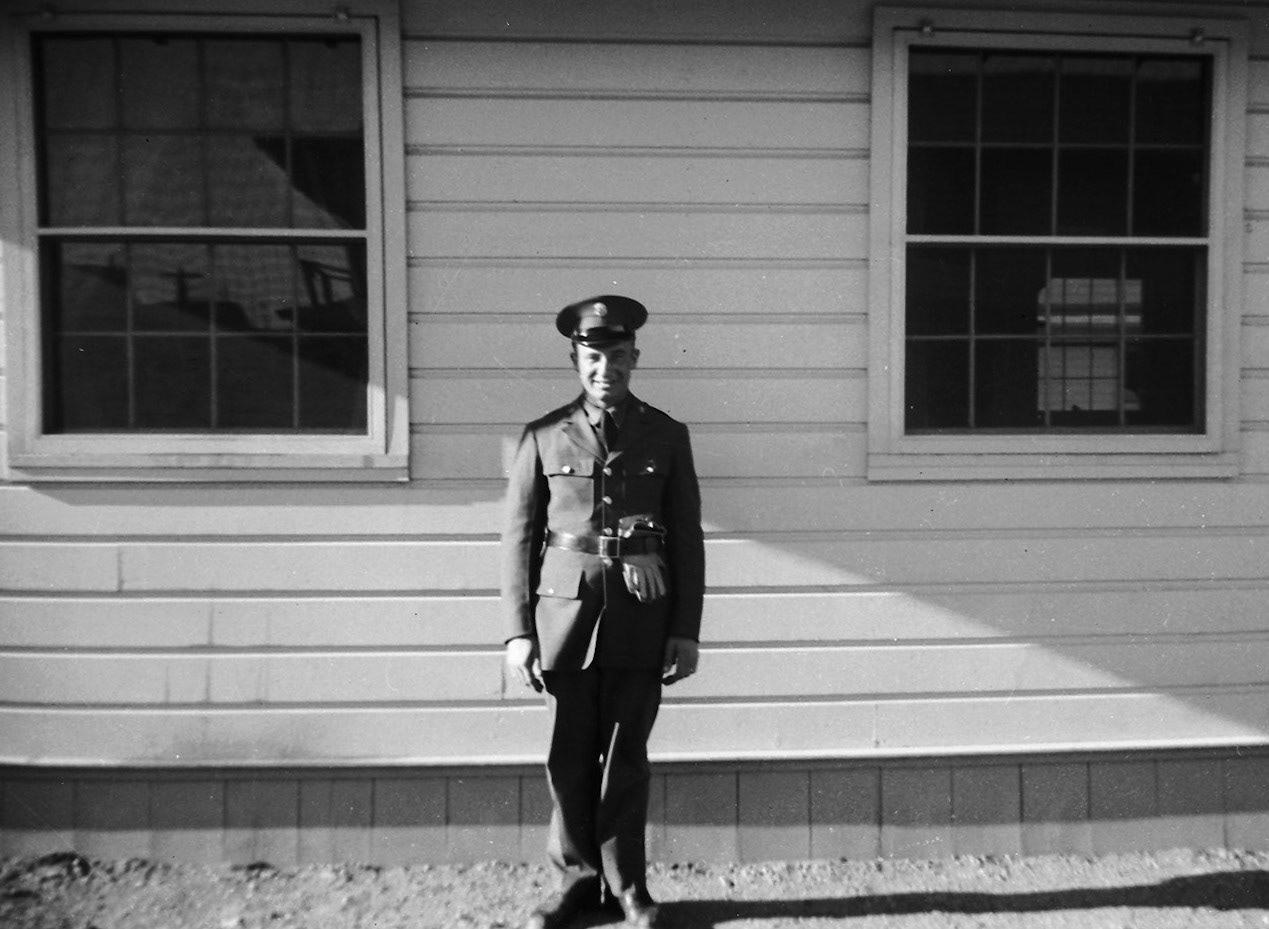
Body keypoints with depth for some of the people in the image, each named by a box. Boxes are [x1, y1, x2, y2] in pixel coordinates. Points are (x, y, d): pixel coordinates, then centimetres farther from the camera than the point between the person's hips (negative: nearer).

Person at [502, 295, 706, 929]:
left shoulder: (666, 436, 5)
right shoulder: (543, 437, 4)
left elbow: (687, 539, 5)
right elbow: (519, 538, 3)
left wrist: (686, 631, 1)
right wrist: (518, 632, -2)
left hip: (641, 616, 0)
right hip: (566, 612, 0)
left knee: (626, 757, 8)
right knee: (569, 756, 8)